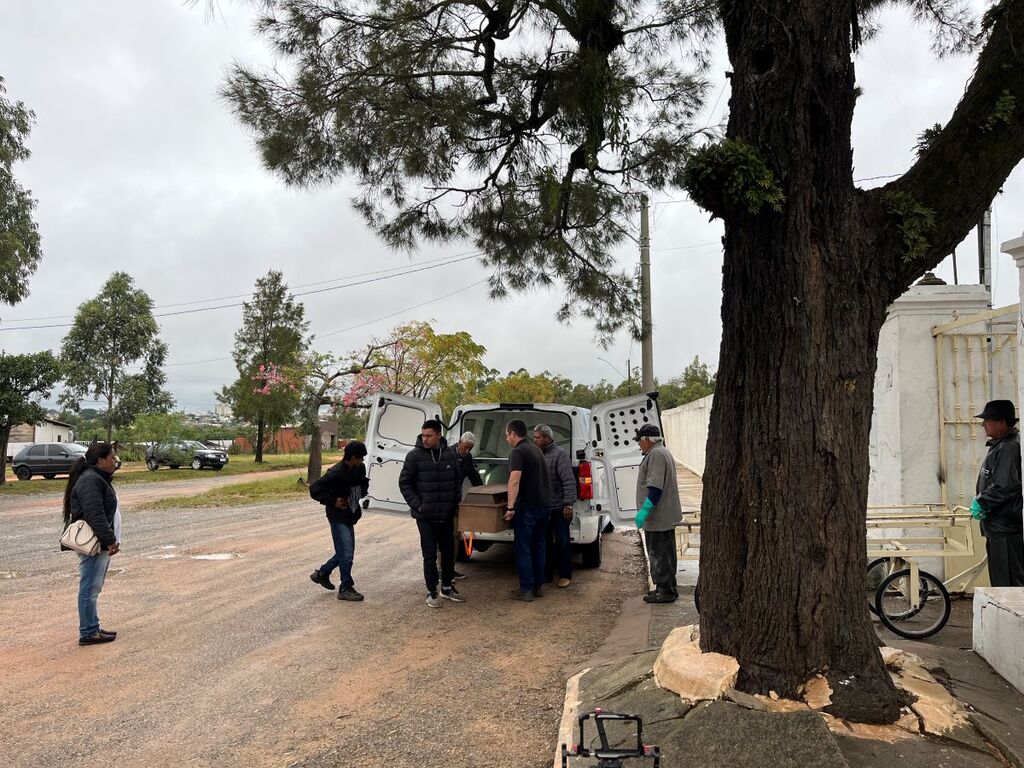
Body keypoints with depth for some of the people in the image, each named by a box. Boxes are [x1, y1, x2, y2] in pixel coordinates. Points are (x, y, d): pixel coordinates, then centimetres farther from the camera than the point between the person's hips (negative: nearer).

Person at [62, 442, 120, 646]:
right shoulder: (90, 481, -18)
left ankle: (93, 628, 26)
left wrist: (111, 540, 20)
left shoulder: (99, 478, 16)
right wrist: (110, 540, -23)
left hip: (100, 543, 11)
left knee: (93, 588, 17)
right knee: (90, 589, -2)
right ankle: (88, 633, 5)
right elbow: (95, 516, -25)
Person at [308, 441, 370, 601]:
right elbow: (314, 489, -19)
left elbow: (364, 483, 22)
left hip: (349, 516, 8)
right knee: (346, 553, -6)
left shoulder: (359, 469, 1)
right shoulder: (336, 473, -22)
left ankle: (322, 573, 35)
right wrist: (333, 502, -21)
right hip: (338, 518, -8)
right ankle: (345, 589, 6)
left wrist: (361, 493, 1)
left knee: (345, 551, 17)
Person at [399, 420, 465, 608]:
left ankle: (447, 587, 31)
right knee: (430, 555, 2)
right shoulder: (415, 455, -9)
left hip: (447, 514, 4)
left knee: (449, 552, 14)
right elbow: (404, 482, -5)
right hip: (426, 515, -4)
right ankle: (431, 592, 16)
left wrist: (456, 501, 6)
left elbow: (457, 479, 14)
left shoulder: (450, 454, 2)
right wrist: (417, 505, -10)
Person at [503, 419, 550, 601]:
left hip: (527, 507, -8)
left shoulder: (518, 452, -13)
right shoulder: (535, 449, 15)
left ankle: (526, 590, 3)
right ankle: (538, 586, 20)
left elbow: (514, 481, -26)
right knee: (538, 547, 15)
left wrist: (510, 507, -26)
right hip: (544, 504, 8)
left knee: (523, 549, 0)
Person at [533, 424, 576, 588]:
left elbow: (569, 482, -17)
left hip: (558, 508, -7)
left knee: (562, 542, 2)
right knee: (544, 542, 13)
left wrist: (568, 505, -22)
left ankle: (565, 575, 12)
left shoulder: (559, 455, -11)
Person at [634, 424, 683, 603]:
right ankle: (669, 588, 24)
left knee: (659, 555, -4)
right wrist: (646, 510, 24)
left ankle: (665, 591, 1)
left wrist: (644, 510, -23)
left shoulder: (656, 454, -17)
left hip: (658, 517, -11)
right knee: (665, 553, 16)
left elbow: (655, 487, -25)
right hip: (666, 515, 11)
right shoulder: (662, 452, 18)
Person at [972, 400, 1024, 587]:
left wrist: (981, 502, -13)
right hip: (997, 526, 11)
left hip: (1006, 527, -11)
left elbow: (1004, 486, -24)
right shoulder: (999, 445, 16)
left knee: (1008, 580, -6)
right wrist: (980, 501, 12)